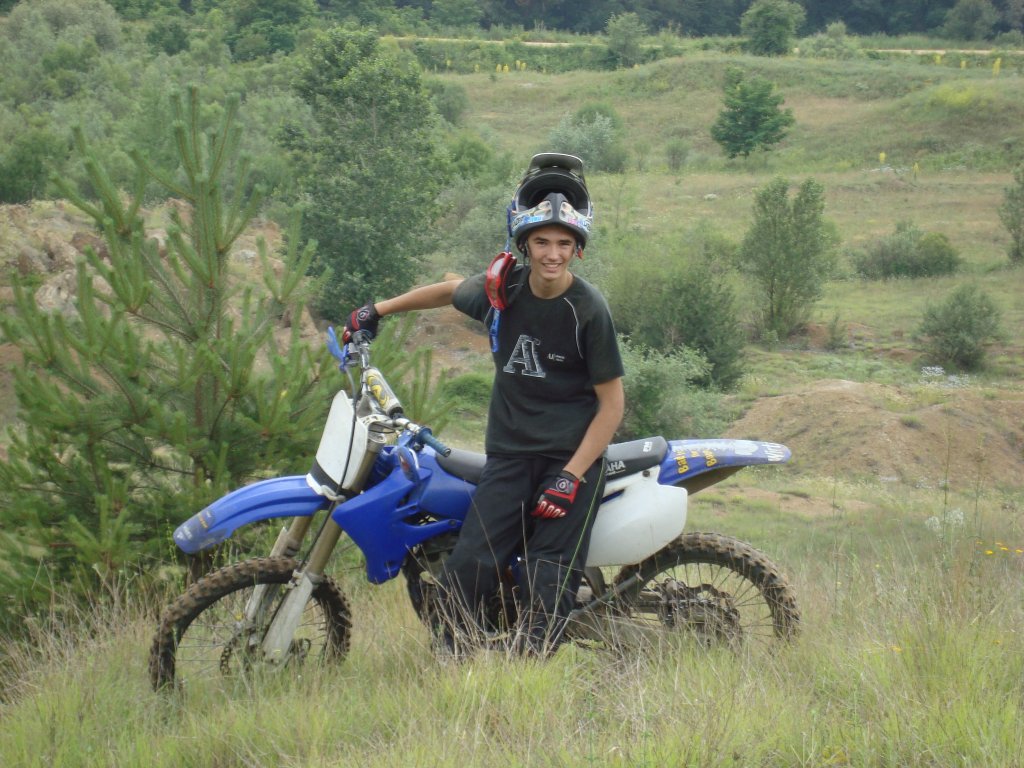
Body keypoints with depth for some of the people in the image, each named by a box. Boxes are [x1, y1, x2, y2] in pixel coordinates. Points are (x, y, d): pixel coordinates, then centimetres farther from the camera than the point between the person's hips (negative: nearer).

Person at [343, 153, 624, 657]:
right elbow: (451, 291, 25)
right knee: (466, 573, -10)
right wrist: (377, 310, 29)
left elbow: (611, 403, -8)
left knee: (547, 591, -10)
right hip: (509, 454, 4)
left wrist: (571, 476, -16)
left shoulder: (589, 311, -11)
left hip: (573, 457, -4)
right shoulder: (501, 288, 1)